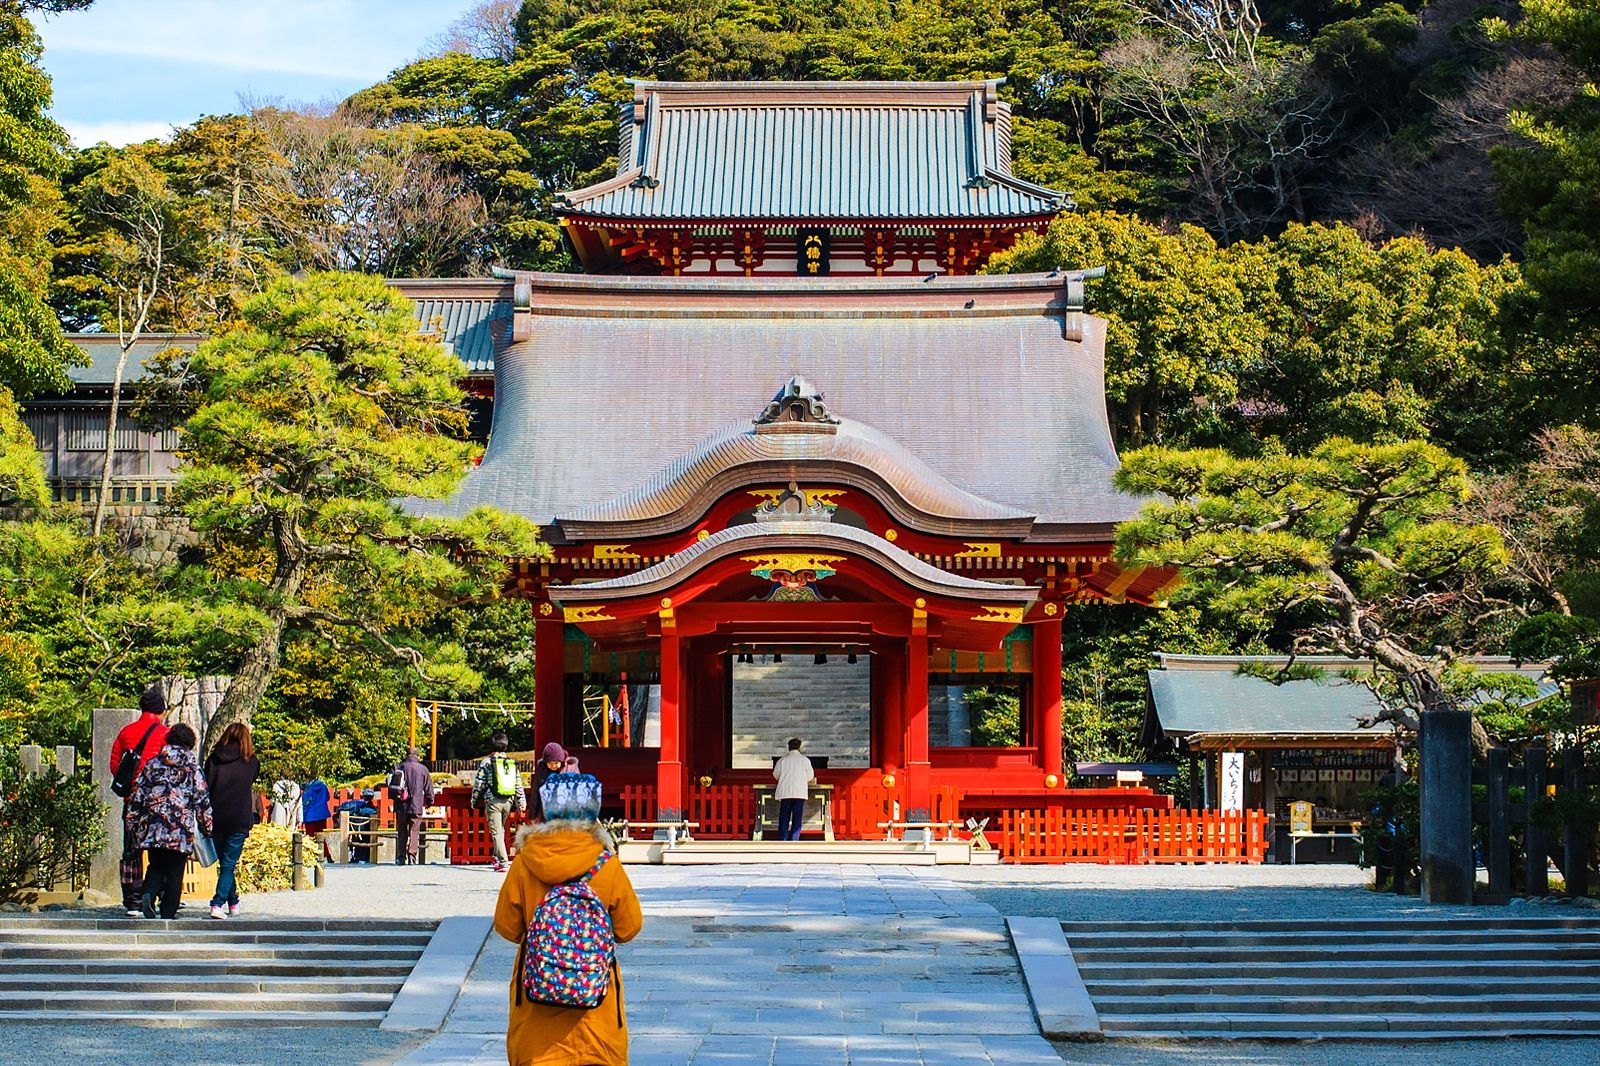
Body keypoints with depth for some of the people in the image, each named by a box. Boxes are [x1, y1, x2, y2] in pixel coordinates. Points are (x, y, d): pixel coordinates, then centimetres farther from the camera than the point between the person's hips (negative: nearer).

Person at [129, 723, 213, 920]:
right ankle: (168, 912, 3)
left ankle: (148, 895, -11)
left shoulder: (152, 764, 8)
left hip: (152, 828, 2)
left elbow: (137, 796, 10)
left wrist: (135, 825, 17)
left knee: (156, 866, 15)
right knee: (175, 872, 5)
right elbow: (202, 800, -1)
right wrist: (207, 827, 7)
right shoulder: (192, 767, 1)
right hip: (181, 829, -2)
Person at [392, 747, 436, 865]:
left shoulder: (399, 768, 3)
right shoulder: (423, 769, -1)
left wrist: (395, 799, 25)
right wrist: (429, 802, 19)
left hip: (401, 806, 2)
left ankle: (401, 857, 8)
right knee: (414, 832, 1)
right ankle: (411, 856, -9)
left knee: (401, 833, 10)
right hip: (416, 806, -2)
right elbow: (429, 789, 4)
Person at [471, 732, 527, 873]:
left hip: (493, 801, -4)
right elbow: (518, 784, 11)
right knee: (501, 829, 21)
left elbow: (478, 783, -1)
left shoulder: (486, 762, -3)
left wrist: (474, 801, 10)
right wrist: (521, 802, 16)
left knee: (496, 832, -5)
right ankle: (497, 857, 26)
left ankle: (503, 863, -13)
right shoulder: (512, 763, 9)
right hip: (508, 802, 4)